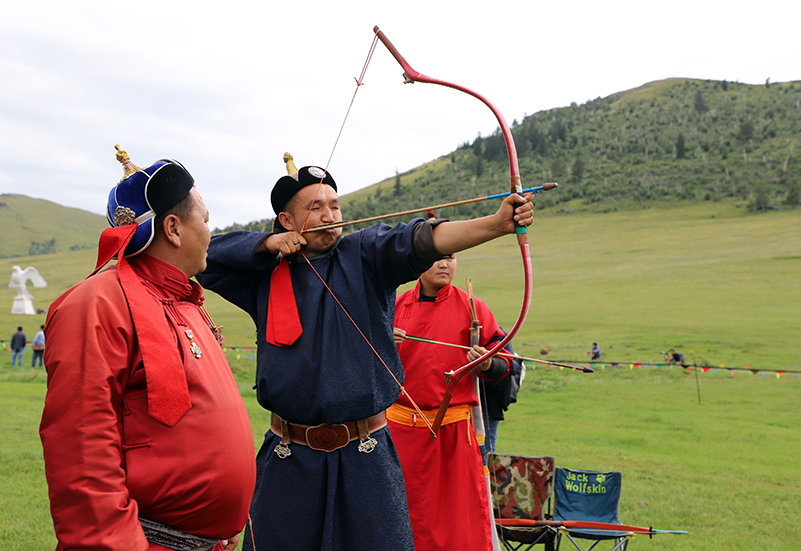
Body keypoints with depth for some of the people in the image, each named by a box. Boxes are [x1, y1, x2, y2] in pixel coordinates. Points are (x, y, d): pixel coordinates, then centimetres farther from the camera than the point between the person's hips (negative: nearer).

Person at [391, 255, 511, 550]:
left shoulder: (472, 307, 1)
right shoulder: (396, 306, 7)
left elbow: (503, 363, 4)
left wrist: (488, 364, -17)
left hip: (456, 426, -2)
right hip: (403, 426, 2)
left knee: (465, 502, -1)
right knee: (412, 506, 8)